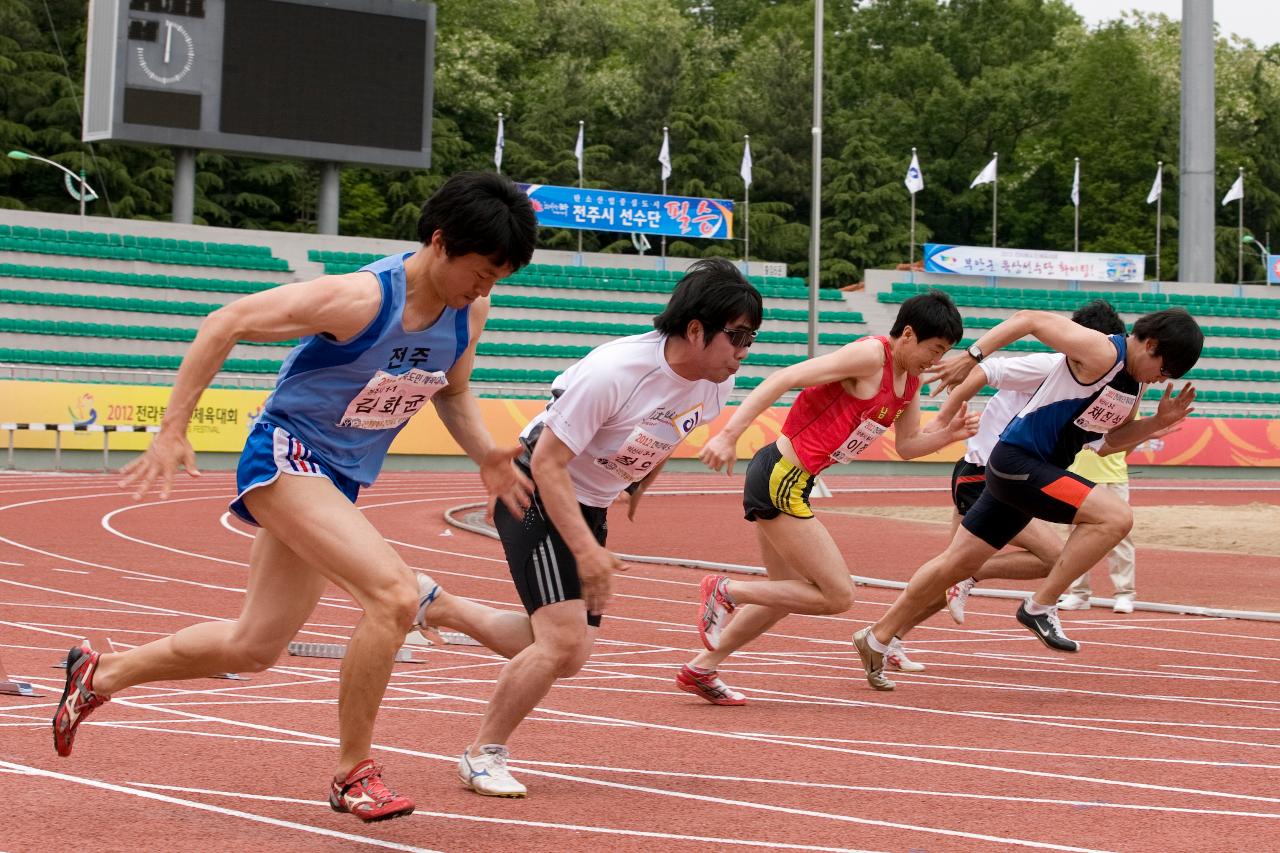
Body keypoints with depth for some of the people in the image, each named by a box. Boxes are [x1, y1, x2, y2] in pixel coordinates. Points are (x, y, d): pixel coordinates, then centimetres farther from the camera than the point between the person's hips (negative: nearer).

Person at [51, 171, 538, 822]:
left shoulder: (471, 311, -4)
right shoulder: (359, 298, -25)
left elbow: (453, 393, 15)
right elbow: (224, 324, -19)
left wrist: (485, 455, -5)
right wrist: (172, 432, -20)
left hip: (337, 481, 8)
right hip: (286, 455, -8)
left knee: (253, 648, 16)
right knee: (394, 595, -26)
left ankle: (100, 673, 38)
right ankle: (354, 774, -12)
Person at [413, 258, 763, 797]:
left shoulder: (716, 385, -8)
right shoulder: (613, 372, -30)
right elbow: (547, 462, -27)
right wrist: (586, 550, -31)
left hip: (590, 507, 8)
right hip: (536, 496, -8)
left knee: (567, 657, 7)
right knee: (564, 640, -19)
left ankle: (439, 606, 25)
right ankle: (483, 755, 1)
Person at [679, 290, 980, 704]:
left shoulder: (911, 380, 11)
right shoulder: (870, 355, -17)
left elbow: (907, 445, 21)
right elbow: (785, 378, -22)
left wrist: (948, 434, 0)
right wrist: (729, 434, -29)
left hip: (787, 483, 10)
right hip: (780, 480, -10)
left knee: (787, 596, 20)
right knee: (838, 596, -7)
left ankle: (700, 670, 29)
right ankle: (725, 591, 0)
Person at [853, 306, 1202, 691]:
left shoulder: (1135, 383, 10)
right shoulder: (1102, 353, -18)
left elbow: (1113, 438, 20)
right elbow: (1030, 318, -17)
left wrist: (1158, 422, 4)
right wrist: (971, 357, -22)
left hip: (1039, 471, 9)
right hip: (1017, 460, -9)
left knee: (958, 563, 15)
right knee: (1116, 517, -21)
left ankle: (876, 639, 25)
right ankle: (1040, 607, -13)